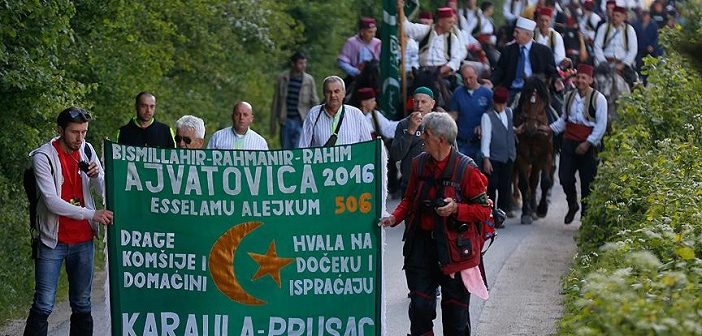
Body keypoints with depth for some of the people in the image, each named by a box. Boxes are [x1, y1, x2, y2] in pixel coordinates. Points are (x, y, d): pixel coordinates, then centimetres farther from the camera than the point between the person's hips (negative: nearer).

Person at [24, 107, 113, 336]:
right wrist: (91, 214, -22)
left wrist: (97, 176, -14)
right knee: (43, 305, -8)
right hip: (53, 241, -5)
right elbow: (52, 202, -18)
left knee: (82, 305, 9)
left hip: (83, 240, 5)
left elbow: (104, 191, 8)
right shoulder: (43, 156, -11)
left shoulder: (87, 150, 5)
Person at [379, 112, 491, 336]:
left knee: (455, 307, 5)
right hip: (422, 244, 4)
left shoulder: (466, 169, -10)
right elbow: (410, 199, 18)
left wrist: (456, 209, -22)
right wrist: (395, 218, 2)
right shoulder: (419, 163, 6)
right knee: (420, 306, 2)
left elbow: (484, 209, -8)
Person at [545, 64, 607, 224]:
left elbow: (601, 125, -9)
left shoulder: (598, 99, -7)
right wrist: (550, 128, 4)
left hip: (588, 146, -4)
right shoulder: (569, 97, 9)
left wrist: (587, 143, -15)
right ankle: (572, 205, 24)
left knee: (587, 182, 1)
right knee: (565, 177, -3)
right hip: (569, 142, 4)